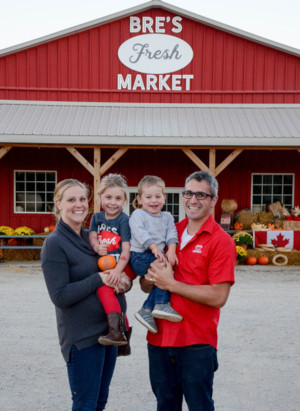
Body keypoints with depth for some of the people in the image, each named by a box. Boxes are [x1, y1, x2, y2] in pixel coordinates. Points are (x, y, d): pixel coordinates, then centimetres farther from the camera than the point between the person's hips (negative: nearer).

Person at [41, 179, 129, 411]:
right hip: (82, 337, -7)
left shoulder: (90, 237, 9)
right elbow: (60, 296, -19)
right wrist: (100, 279, -20)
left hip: (108, 330, 7)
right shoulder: (55, 243, -13)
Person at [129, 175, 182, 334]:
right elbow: (139, 232, -14)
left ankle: (146, 310, -4)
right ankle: (162, 305, -24)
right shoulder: (138, 214, 2)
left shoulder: (167, 216, 18)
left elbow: (171, 234, 6)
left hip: (157, 257, 6)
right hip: (139, 257, -6)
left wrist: (171, 251, -14)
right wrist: (154, 247, -26)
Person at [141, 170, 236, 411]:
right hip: (160, 337, 5)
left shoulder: (221, 242, -9)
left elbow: (218, 297, -19)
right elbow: (146, 287, 11)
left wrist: (171, 284, -18)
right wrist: (150, 278, -12)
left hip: (197, 343, -5)